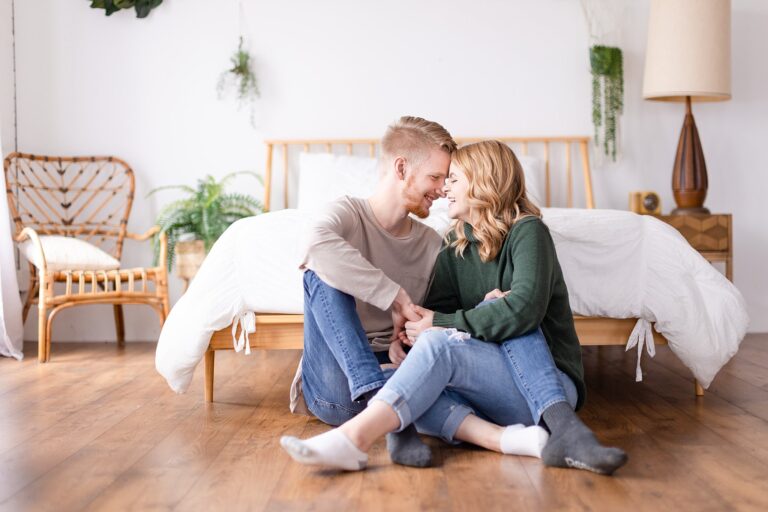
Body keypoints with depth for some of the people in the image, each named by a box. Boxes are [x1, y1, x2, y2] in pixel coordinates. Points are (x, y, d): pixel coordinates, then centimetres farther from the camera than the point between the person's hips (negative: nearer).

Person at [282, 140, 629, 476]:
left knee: (440, 344, -30)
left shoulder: (526, 231, -6)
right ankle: (514, 440, -37)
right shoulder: (455, 247, 15)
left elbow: (524, 310, -21)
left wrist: (441, 324, -16)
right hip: (499, 387, 6)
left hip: (553, 383, -6)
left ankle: (353, 438, -45)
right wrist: (409, 334, -14)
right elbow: (435, 311, 9)